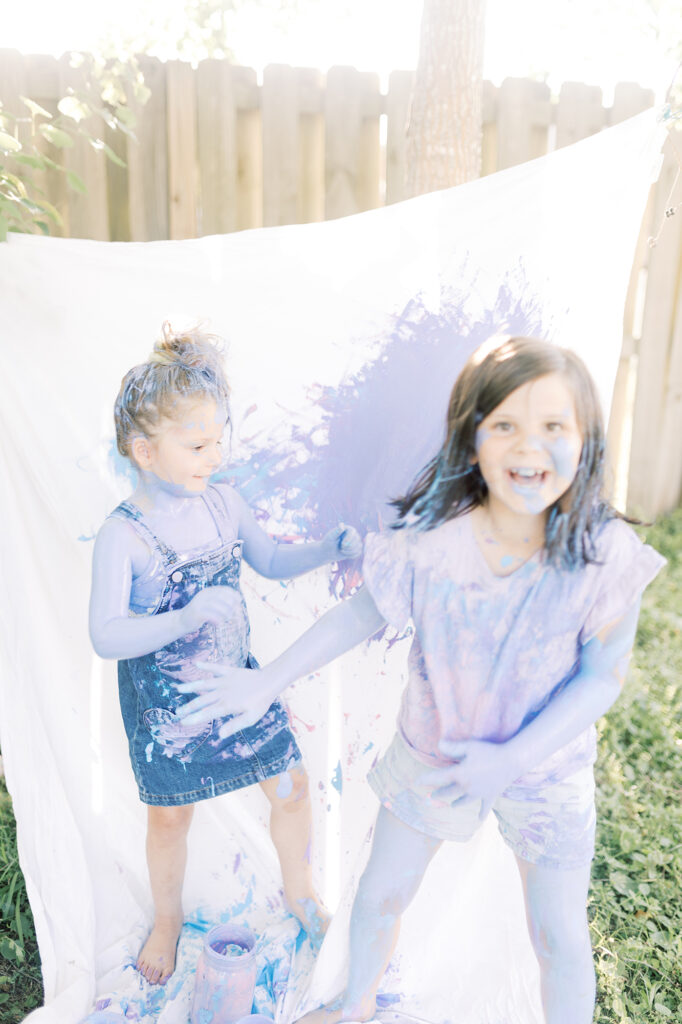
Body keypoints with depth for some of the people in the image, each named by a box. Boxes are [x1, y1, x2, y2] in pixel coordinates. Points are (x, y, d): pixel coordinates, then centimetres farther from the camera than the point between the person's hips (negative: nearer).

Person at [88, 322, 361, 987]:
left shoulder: (223, 503, -8)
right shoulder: (124, 535, -24)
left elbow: (271, 562, 5)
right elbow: (105, 637, -29)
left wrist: (332, 548, -11)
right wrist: (191, 616, -42)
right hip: (165, 704, -4)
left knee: (293, 788, 14)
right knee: (170, 817, 18)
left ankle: (299, 892, 45)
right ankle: (167, 918, 50)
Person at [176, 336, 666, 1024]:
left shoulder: (607, 555, -25)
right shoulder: (430, 540, -24)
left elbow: (601, 677, -16)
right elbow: (359, 614, -10)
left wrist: (511, 758, -24)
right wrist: (263, 685, -7)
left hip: (545, 773, -1)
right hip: (430, 756, 2)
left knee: (560, 939, 14)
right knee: (379, 897, 21)